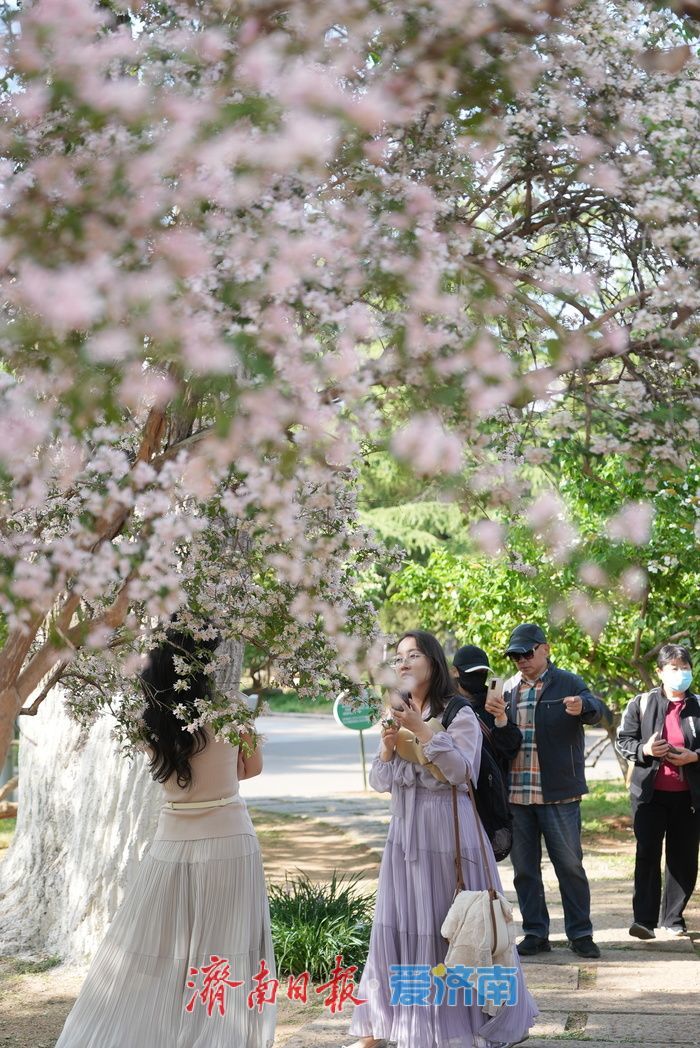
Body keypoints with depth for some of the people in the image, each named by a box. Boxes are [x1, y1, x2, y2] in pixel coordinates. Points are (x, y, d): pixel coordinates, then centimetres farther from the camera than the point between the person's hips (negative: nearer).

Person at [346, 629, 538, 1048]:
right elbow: (381, 782, 11)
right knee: (397, 926, 6)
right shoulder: (398, 716, 12)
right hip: (406, 833, 6)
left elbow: (460, 769, -18)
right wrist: (388, 746, -7)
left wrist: (422, 730, -20)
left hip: (448, 834, -5)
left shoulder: (460, 714, -6)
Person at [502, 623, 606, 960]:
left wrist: (583, 707, -40)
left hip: (558, 793, -4)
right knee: (524, 868, 10)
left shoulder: (568, 683, -1)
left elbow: (596, 710, -17)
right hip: (515, 793, 4)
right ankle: (535, 934, 20)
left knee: (570, 865, 2)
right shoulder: (508, 689, 11)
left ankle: (580, 934, 12)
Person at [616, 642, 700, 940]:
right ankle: (644, 919, -9)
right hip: (650, 792, -1)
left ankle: (673, 916, 19)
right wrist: (645, 750, -15)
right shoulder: (642, 704, 4)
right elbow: (623, 740, 4)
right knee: (647, 854, -7)